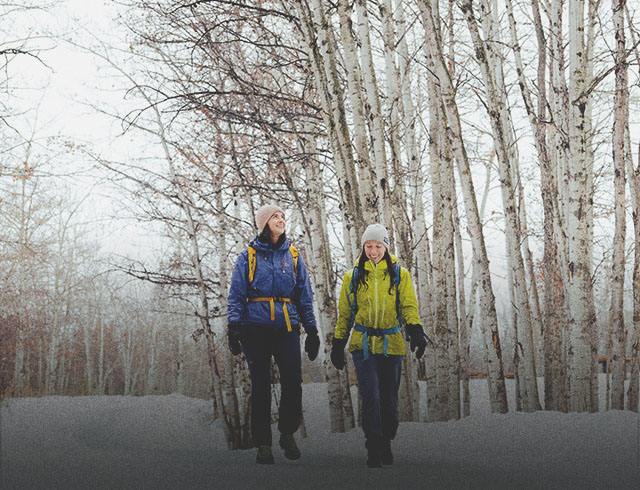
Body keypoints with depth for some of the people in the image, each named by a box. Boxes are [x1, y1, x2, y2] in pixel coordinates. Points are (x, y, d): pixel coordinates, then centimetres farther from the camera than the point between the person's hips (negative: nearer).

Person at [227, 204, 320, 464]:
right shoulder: (248, 256, 7)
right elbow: (236, 294, 4)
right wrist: (234, 326, -8)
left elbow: (304, 295, 15)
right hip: (256, 327, -1)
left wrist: (311, 330, 9)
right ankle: (262, 444, 9)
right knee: (260, 386, 0)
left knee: (293, 381, -12)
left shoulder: (293, 255, 13)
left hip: (287, 327, 1)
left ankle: (288, 433, 10)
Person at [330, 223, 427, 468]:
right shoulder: (353, 276, 9)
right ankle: (373, 449, -9)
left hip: (391, 345, 1)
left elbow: (409, 307, 0)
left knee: (389, 398, 7)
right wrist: (338, 345, 13)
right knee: (370, 395, -15)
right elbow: (344, 313, 15)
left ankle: (386, 445, 27)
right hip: (363, 344, -1)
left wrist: (416, 333, -18)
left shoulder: (400, 275, 6)